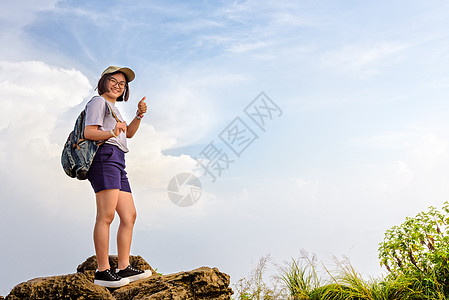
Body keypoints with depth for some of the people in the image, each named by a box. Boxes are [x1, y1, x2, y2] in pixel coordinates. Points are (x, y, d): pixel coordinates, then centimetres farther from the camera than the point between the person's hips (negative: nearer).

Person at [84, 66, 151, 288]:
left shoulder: (112, 108, 33)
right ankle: (103, 271, -17)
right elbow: (88, 132, -9)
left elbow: (129, 133, 27)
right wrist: (111, 133, -26)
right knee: (106, 215, -16)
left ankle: (124, 268, 3)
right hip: (104, 156, -10)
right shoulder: (98, 102, 4)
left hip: (117, 163, 10)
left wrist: (139, 115, 12)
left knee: (129, 215, 3)